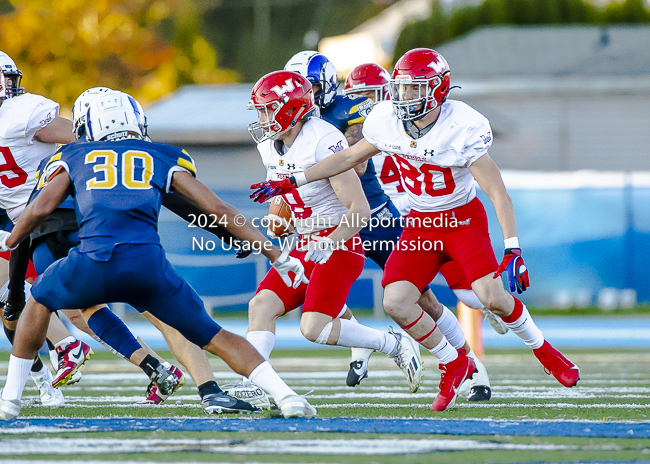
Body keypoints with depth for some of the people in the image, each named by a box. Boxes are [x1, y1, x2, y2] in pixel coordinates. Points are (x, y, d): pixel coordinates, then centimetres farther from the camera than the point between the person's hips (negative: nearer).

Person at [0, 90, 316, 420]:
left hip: (93, 263, 0)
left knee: (39, 301, 30)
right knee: (213, 336, 12)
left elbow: (40, 208, 14)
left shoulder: (74, 157, 26)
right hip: (148, 264, 0)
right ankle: (285, 396, -5)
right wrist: (276, 255, 24)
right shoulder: (165, 158, 26)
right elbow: (218, 210, 20)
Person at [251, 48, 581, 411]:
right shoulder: (387, 121, -10)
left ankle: (542, 349, 8)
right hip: (421, 224, 5)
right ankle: (454, 365, 9)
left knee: (492, 297, -22)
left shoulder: (462, 129, -25)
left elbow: (498, 193, -22)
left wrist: (513, 252, -29)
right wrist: (290, 183, 8)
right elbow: (350, 157, 8)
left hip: (463, 219, -5)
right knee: (396, 302, -14)